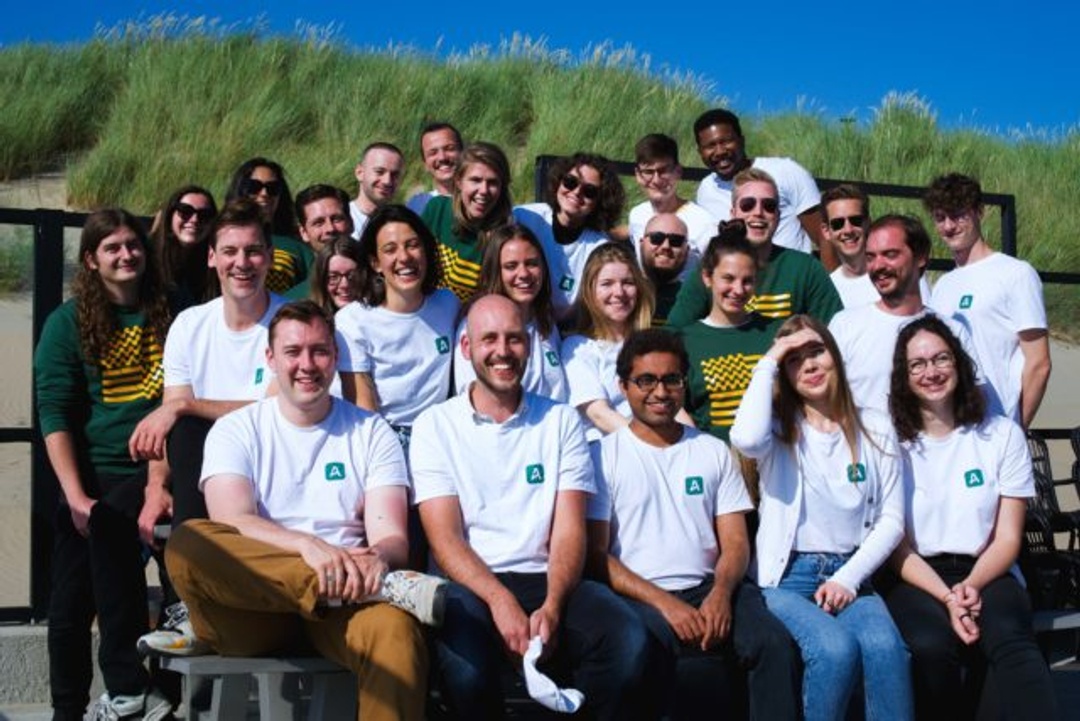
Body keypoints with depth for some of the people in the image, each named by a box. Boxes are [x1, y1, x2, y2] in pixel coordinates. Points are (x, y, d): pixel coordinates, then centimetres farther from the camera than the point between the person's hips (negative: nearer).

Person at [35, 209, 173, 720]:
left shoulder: (168, 313, 7)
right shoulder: (67, 323, 2)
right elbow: (54, 414, -3)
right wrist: (76, 497, -13)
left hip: (151, 468, 0)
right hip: (91, 474, 0)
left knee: (111, 526, -24)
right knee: (71, 602, 0)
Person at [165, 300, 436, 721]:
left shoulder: (371, 433, 14)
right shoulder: (236, 430, 11)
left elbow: (391, 536, 3)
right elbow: (231, 523, -7)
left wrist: (378, 558, -24)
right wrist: (307, 545, -27)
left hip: (343, 605, -1)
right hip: (253, 608, 1)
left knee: (396, 632, -36)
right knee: (187, 543, -31)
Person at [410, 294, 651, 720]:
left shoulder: (561, 421, 12)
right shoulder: (435, 425, 7)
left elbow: (569, 531, 3)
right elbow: (444, 537, -3)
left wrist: (552, 606, -17)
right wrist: (500, 600, -20)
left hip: (546, 579, 2)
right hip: (470, 585, -2)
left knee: (626, 639, -29)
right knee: (464, 665, -36)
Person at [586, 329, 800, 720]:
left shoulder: (713, 451, 19)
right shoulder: (604, 455, 7)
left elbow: (735, 541, 12)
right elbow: (596, 555, -1)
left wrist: (721, 592, -11)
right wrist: (664, 602, -15)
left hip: (709, 589, 4)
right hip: (638, 597, -3)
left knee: (776, 643, -28)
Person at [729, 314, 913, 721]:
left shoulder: (875, 430, 14)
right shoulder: (779, 429, 8)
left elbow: (891, 520, 8)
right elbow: (746, 440, -20)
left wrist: (848, 578, -7)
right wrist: (767, 364, -7)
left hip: (850, 575, 2)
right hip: (787, 577, -2)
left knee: (885, 647, -30)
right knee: (835, 649, -32)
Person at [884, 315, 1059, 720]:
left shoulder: (1003, 436, 10)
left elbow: (1008, 539, 5)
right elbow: (899, 548, 0)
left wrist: (972, 586, -15)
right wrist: (948, 598, -18)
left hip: (986, 576, 1)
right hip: (917, 581, -1)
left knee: (1008, 636, -35)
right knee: (931, 645, -34)